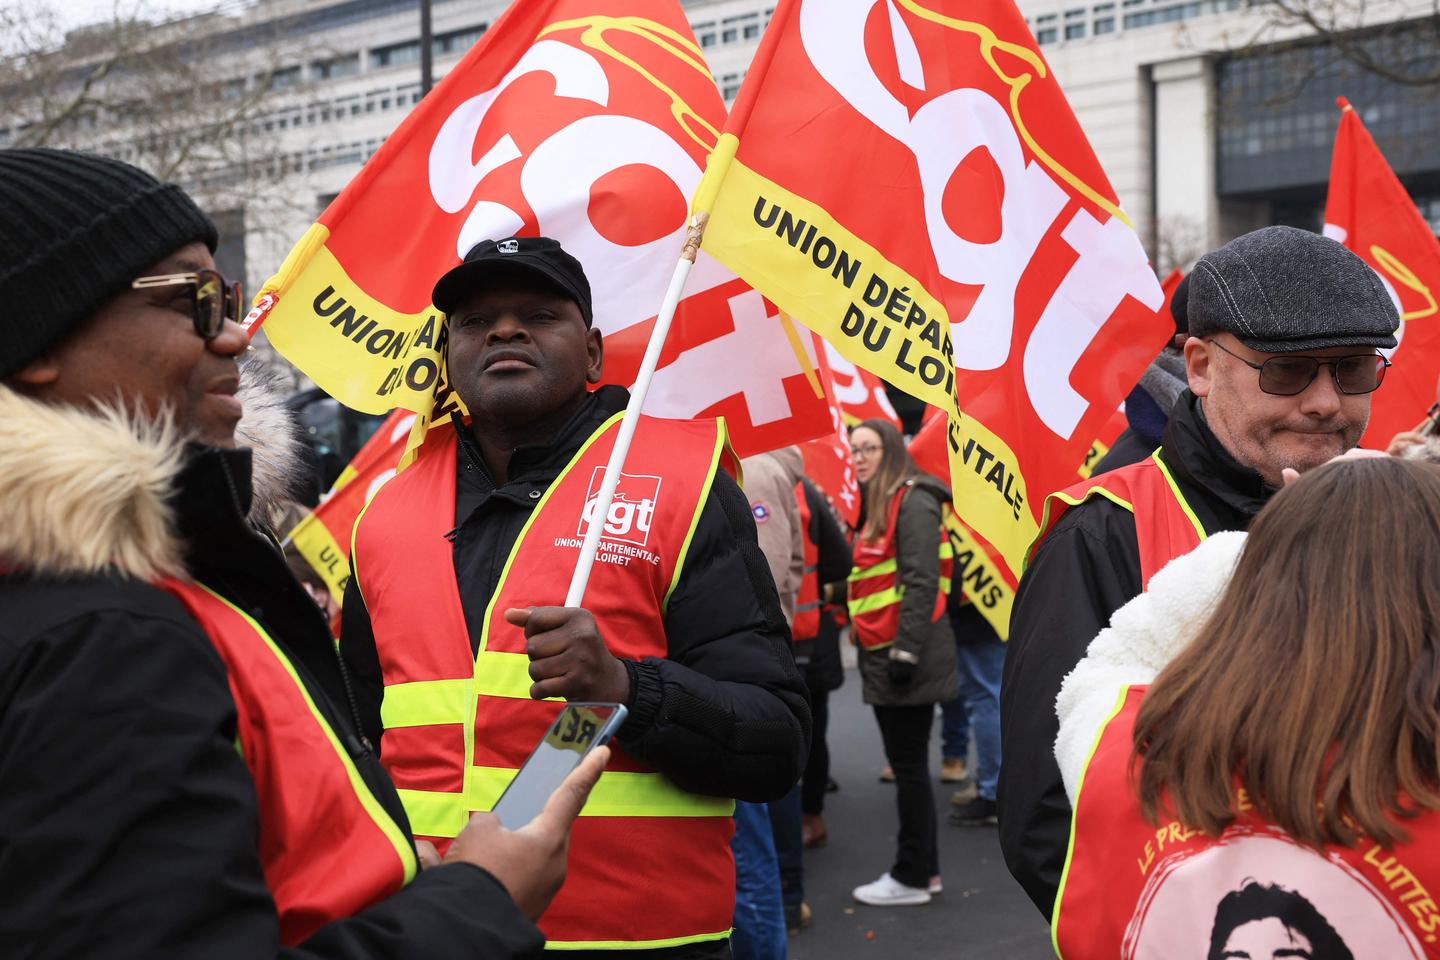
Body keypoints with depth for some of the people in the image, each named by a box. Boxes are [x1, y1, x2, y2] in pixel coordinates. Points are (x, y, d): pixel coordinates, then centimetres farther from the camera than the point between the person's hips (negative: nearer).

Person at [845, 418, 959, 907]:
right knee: (906, 764, 14)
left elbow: (922, 582, -19)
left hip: (908, 657, -9)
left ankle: (913, 877, 7)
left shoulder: (913, 503, -12)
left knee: (908, 765, -2)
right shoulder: (875, 505, 17)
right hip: (882, 655, 9)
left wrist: (905, 649, -22)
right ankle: (924, 868, 22)